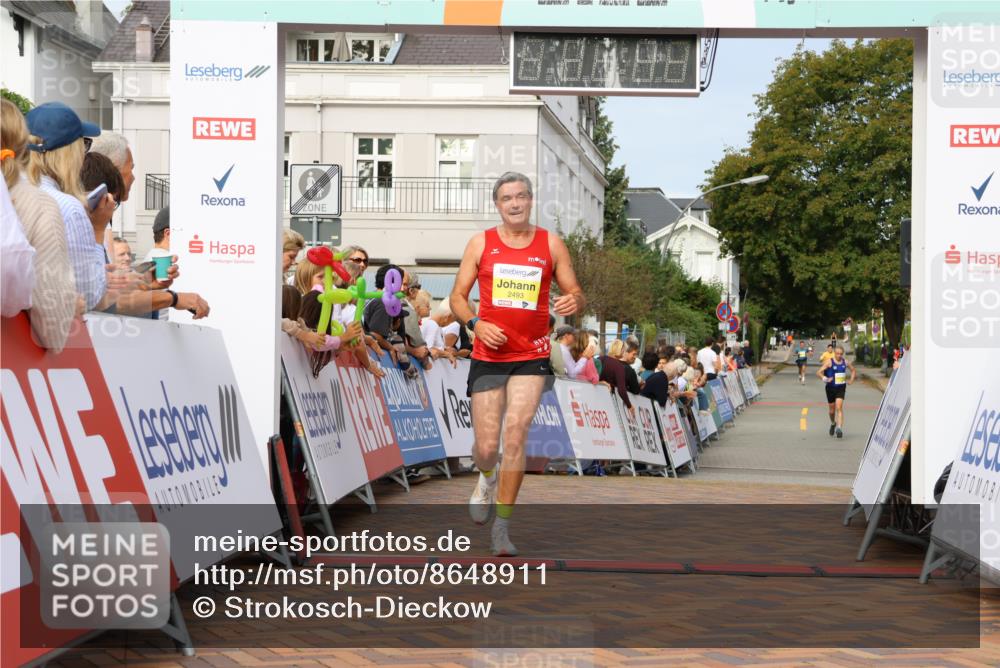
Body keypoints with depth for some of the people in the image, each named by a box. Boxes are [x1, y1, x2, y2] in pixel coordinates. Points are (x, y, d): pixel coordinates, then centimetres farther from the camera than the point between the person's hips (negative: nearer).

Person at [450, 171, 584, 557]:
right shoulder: (481, 243, 4)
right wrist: (475, 323, -14)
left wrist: (574, 302, -18)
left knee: (515, 432, -16)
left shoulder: (551, 244, 5)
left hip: (531, 356, -1)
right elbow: (457, 297, 6)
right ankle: (487, 478, 39)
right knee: (487, 447, 0)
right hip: (488, 356, 1)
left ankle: (502, 527, -6)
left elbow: (575, 292, 6)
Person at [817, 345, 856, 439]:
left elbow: (853, 370, 21)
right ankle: (833, 423, 42)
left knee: (839, 407, -17)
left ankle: (839, 428, -22)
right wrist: (825, 379, -31)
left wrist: (851, 380, 8)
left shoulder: (845, 362, 1)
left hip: (841, 388, 1)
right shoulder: (829, 362, -10)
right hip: (831, 388, -1)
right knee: (832, 409, 12)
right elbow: (819, 372, -14)